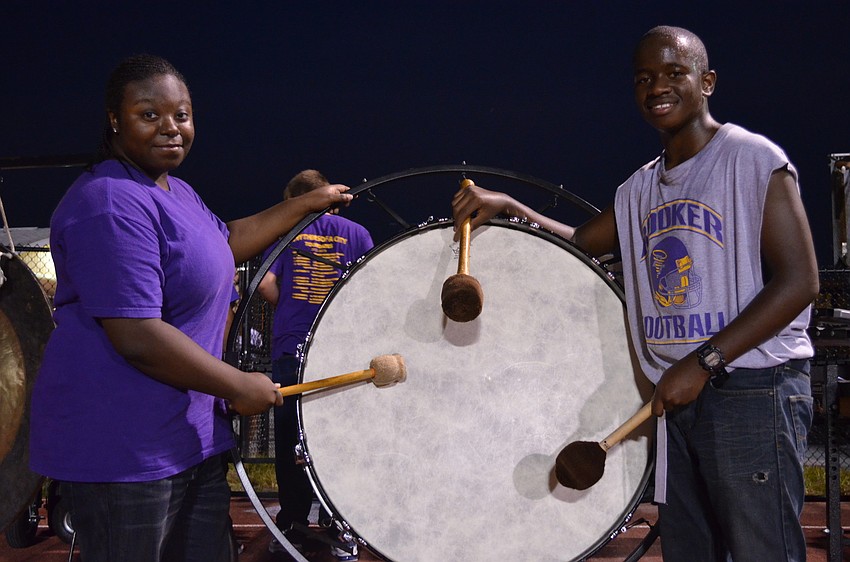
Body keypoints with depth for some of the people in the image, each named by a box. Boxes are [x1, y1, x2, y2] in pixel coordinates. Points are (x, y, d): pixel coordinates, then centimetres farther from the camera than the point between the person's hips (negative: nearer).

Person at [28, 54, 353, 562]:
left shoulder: (176, 191, 14)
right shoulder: (113, 205, -20)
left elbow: (227, 242, 32)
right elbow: (136, 337, -25)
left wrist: (308, 204, 28)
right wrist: (239, 387, -17)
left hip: (193, 429, 10)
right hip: (121, 443, -10)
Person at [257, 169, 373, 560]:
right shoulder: (355, 233, 7)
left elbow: (265, 283, -4)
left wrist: (290, 307, 13)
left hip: (289, 351, 0)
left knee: (289, 442, 9)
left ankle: (291, 527, 16)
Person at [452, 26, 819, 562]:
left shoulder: (752, 158, -7)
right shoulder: (642, 187, 15)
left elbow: (799, 281, -13)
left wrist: (704, 361, -19)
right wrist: (508, 207, 4)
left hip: (752, 391, -6)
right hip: (676, 394, 7)